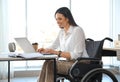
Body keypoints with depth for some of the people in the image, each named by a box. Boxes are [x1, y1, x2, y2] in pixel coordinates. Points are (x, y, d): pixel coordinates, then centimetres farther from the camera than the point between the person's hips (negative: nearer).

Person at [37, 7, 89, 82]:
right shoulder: (62, 32, 12)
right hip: (69, 62, 7)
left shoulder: (77, 30, -13)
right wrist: (45, 50, -4)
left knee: (50, 64, -24)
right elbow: (54, 47, 18)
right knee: (47, 63, -17)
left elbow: (76, 55, -20)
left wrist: (57, 53, -26)